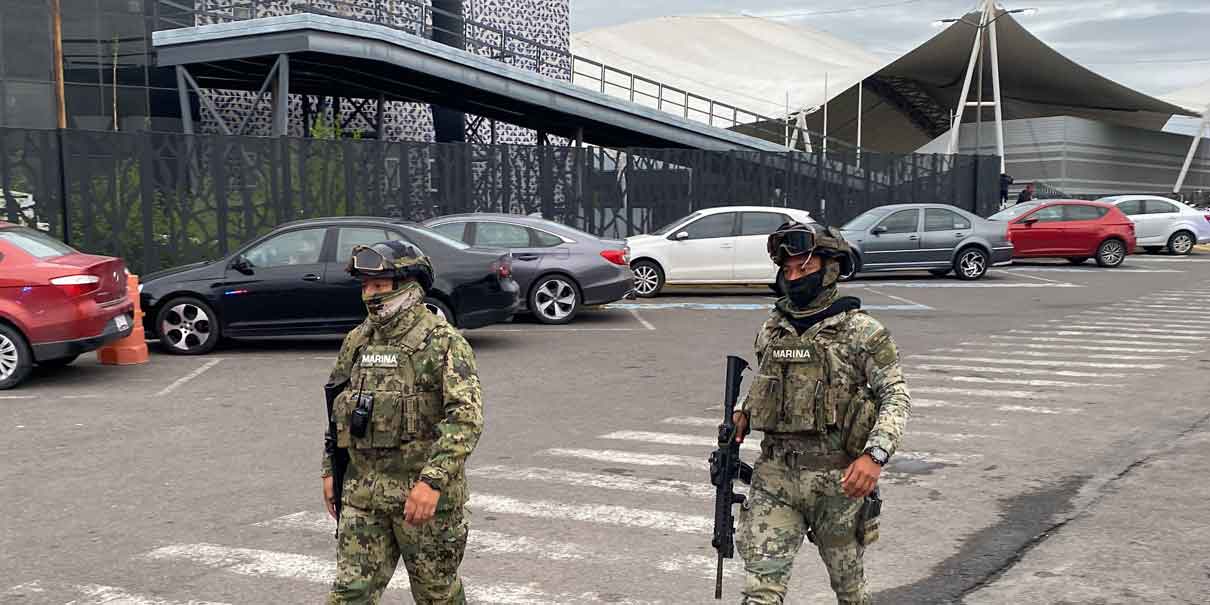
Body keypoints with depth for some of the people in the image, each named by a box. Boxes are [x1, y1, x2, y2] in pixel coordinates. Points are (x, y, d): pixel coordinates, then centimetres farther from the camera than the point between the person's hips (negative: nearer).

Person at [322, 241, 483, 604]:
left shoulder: (444, 343, -13)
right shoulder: (357, 341, 8)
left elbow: (466, 417, -23)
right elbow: (337, 410, 19)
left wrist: (433, 481, -30)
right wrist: (330, 469, 15)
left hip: (425, 492, -5)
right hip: (363, 492, 5)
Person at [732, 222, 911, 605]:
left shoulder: (860, 332, -7)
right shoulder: (771, 330, 8)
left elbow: (896, 397, -9)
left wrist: (875, 455, -24)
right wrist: (744, 414, 2)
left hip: (838, 477, -3)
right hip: (774, 475, 3)